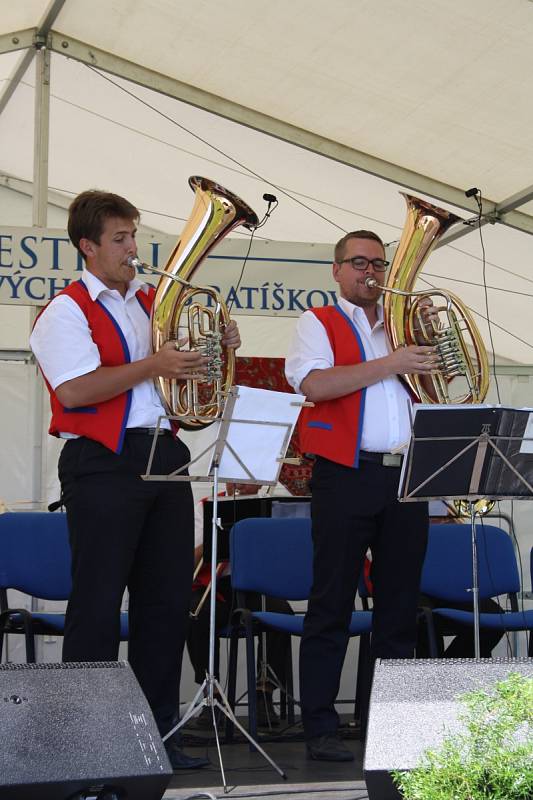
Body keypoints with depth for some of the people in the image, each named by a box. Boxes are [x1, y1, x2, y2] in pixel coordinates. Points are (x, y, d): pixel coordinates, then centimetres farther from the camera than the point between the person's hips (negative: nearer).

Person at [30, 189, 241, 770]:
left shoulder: (154, 302, 17)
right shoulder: (67, 310, -3)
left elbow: (183, 369, 27)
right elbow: (74, 390, -17)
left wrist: (217, 348, 6)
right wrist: (153, 366, -21)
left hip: (164, 458, 7)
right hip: (104, 464, -7)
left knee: (168, 598, 8)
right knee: (98, 602, -3)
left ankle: (157, 729, 17)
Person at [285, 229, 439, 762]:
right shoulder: (319, 324, 6)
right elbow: (315, 384, -12)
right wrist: (390, 364, -12)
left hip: (405, 477, 5)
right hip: (346, 476, -5)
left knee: (399, 603, 7)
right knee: (333, 603, -2)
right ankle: (320, 727, 2)